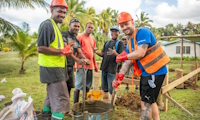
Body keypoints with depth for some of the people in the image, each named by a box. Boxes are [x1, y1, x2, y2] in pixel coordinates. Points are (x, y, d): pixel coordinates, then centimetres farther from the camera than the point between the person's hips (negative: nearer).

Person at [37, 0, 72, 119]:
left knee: (53, 95, 22)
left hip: (54, 67, 10)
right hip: (52, 67, -10)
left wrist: (65, 48, 6)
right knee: (62, 98, -6)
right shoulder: (47, 24, -15)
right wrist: (62, 51, -19)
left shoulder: (55, 25, 16)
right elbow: (41, 48, -22)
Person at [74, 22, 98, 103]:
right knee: (78, 86, -2)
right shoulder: (80, 37, -4)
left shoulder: (93, 39, 16)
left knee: (87, 86, 13)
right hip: (82, 65, -6)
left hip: (90, 66, 7)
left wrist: (95, 64, 19)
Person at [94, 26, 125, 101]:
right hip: (104, 69, 7)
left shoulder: (119, 43, -3)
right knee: (104, 88, 16)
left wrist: (115, 53, -32)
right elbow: (103, 54, 14)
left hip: (112, 70, -7)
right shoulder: (107, 43, 16)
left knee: (111, 89, -3)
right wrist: (97, 52, -6)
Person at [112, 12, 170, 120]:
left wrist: (124, 56, -13)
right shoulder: (129, 43, 11)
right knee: (150, 101, 21)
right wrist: (119, 77, -3)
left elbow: (141, 53, -26)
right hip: (146, 73, 9)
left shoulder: (142, 32, -15)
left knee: (146, 103, -1)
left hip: (155, 72, -9)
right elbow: (128, 62, 7)